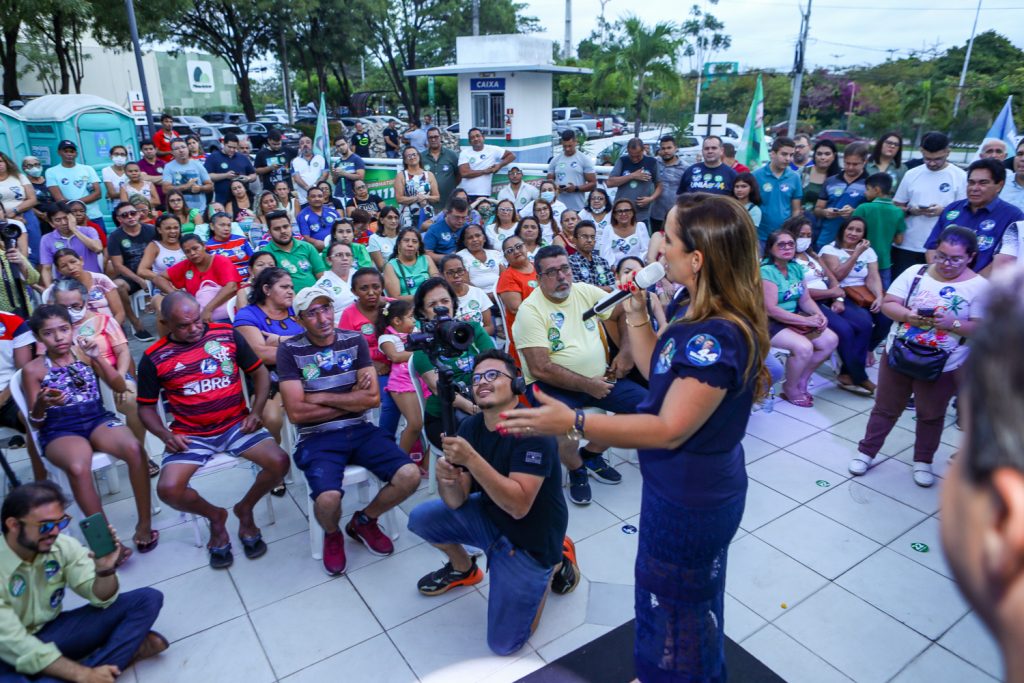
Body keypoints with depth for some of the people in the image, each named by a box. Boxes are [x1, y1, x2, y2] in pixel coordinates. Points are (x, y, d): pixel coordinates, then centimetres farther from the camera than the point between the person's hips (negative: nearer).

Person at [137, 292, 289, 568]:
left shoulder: (227, 334, -1)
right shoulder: (154, 358, -1)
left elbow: (259, 372, 7)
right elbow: (146, 406, 9)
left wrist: (256, 411, -6)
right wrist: (165, 435, -9)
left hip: (237, 424, 0)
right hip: (191, 434, 0)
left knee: (279, 462, -22)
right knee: (168, 490, -24)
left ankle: (245, 509, 10)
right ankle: (215, 516, 11)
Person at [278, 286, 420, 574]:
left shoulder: (355, 340, 4)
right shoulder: (289, 350, -3)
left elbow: (373, 398, -4)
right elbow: (296, 412, -11)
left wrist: (321, 398, -9)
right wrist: (352, 398, -6)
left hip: (360, 430, 3)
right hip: (317, 438, -3)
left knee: (409, 475, -19)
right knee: (328, 498, -30)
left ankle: (364, 521, 13)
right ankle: (332, 534, 10)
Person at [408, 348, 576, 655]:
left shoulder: (532, 430, -29)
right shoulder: (470, 427, -7)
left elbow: (518, 506, -35)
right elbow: (456, 501, -9)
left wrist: (471, 459, -41)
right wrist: (446, 478, -32)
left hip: (530, 537, -6)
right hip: (489, 517, 6)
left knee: (504, 643, -6)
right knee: (421, 518, -3)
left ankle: (555, 562, 14)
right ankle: (463, 569, 25)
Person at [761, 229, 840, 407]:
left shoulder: (795, 268, 7)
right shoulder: (766, 271, -18)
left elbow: (805, 300, 11)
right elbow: (771, 309, -24)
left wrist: (819, 315, -11)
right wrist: (806, 321, -21)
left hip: (793, 318, 9)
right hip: (768, 323, -9)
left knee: (831, 340, -2)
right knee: (804, 347, -28)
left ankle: (802, 381, 13)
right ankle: (790, 389, -2)